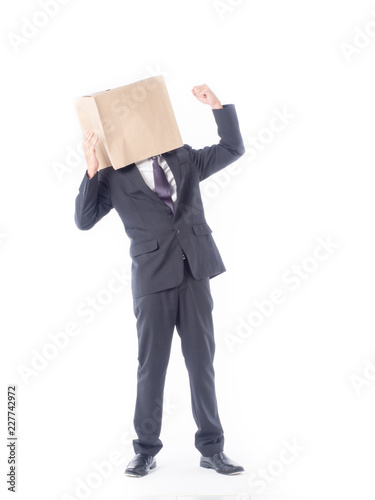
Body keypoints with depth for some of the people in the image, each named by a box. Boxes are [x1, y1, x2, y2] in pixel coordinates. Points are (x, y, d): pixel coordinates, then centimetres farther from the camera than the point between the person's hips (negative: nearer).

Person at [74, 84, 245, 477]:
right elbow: (84, 220, -3)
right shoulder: (115, 175, 3)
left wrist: (217, 106, 2)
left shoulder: (184, 158, 13)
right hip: (153, 278, -2)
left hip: (194, 272, 3)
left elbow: (233, 148, 15)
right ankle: (146, 451, 19)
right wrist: (92, 171, -14)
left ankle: (212, 449, 17)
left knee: (202, 362, 7)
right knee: (151, 366, 5)